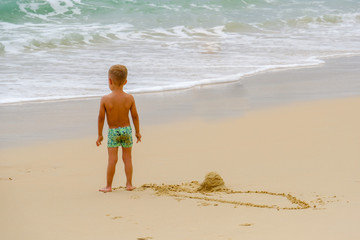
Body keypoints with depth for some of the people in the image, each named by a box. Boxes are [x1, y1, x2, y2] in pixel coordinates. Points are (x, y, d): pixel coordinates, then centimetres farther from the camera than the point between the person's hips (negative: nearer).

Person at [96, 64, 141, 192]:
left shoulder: (105, 99, -14)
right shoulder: (129, 98, -8)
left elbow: (101, 118, -9)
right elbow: (135, 116, -1)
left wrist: (99, 135, 1)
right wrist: (137, 131, 12)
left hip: (113, 131, -2)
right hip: (127, 129, 2)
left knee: (112, 159, 2)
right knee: (127, 157, 12)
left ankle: (108, 186, 7)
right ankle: (129, 184, 16)